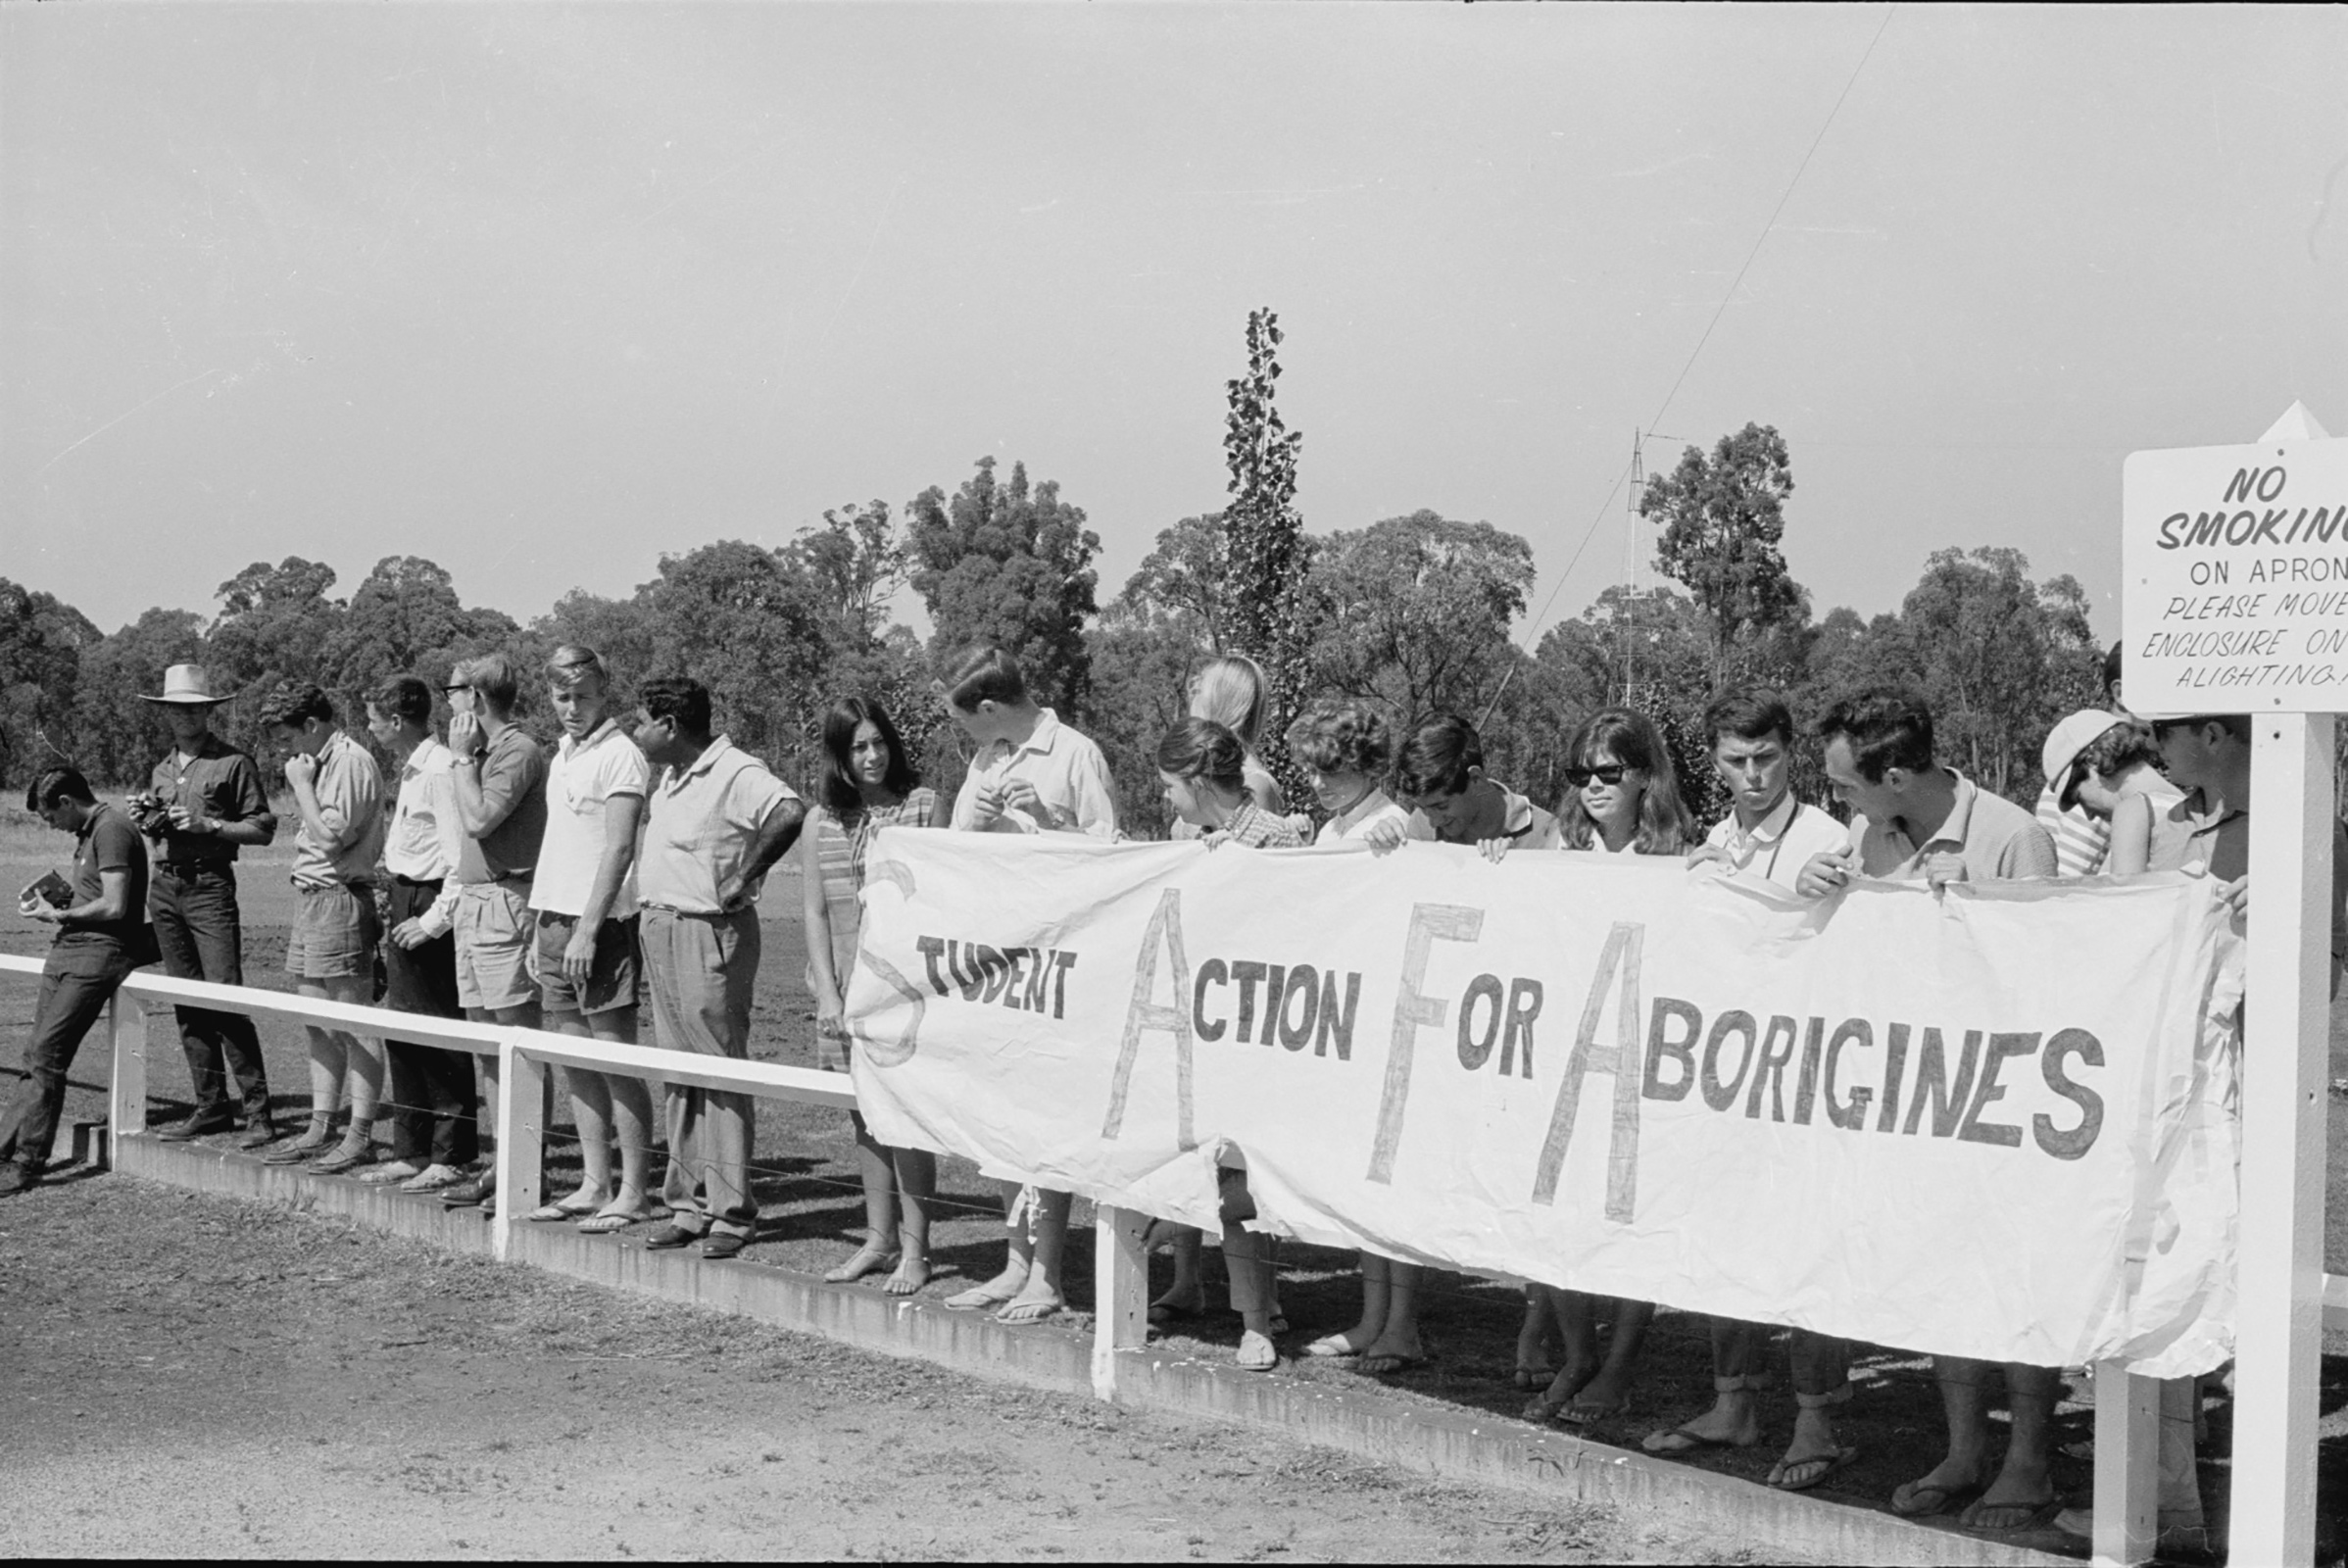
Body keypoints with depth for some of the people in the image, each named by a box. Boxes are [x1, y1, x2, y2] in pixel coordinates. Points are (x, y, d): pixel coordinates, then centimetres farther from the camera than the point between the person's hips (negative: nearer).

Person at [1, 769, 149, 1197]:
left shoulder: (111, 831, -13)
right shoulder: (88, 831, 19)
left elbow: (114, 905, -20)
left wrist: (58, 915, -8)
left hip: (101, 949, -10)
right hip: (70, 949, 10)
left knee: (46, 1052, -14)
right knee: (37, 1053, 4)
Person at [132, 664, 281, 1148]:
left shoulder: (233, 763, -2)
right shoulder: (160, 770, 17)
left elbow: (263, 830, -5)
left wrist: (208, 825, -15)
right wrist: (143, 819, 5)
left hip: (210, 885, -7)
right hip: (164, 886, 7)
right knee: (186, 1001, 7)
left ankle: (258, 1113, -11)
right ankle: (210, 1107, 14)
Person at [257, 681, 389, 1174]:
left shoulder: (351, 763, -13)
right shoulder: (320, 763, 17)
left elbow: (331, 836, -20)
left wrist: (301, 785, -13)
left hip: (341, 899, -10)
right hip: (312, 899, 10)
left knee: (354, 1026, -5)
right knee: (320, 1026, 13)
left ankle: (361, 1135, -2)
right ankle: (321, 1128, 19)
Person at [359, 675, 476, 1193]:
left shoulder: (440, 773, -17)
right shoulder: (411, 771, 14)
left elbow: (460, 858, -21)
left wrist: (433, 920, -19)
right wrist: (398, 914, 15)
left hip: (427, 905, -10)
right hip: (405, 905, 10)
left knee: (439, 1036, -4)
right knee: (401, 1032, 13)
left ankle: (451, 1158, 3)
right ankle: (411, 1151, 21)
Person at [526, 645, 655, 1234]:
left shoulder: (620, 755, -9)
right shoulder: (563, 752, 16)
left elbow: (618, 849, -16)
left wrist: (587, 931, -20)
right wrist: (546, 923, 14)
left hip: (599, 923, -8)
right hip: (554, 919, 8)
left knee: (617, 1062, -5)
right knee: (574, 1061, 10)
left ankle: (633, 1194, -1)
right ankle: (594, 1185, 17)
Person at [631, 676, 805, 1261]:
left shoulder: (736, 773, -15)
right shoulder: (670, 777, 14)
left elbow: (789, 813, -31)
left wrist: (744, 878, -23)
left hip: (711, 934, -9)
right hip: (660, 930, 9)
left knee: (721, 1075, -4)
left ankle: (732, 1213, 0)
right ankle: (688, 1204, 18)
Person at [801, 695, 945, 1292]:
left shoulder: (924, 806, 0)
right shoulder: (822, 822, 9)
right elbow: (814, 912, 8)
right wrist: (827, 993, 0)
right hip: (847, 989, 4)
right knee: (864, 1114, 9)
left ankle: (915, 1249, -2)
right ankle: (878, 1239, 19)